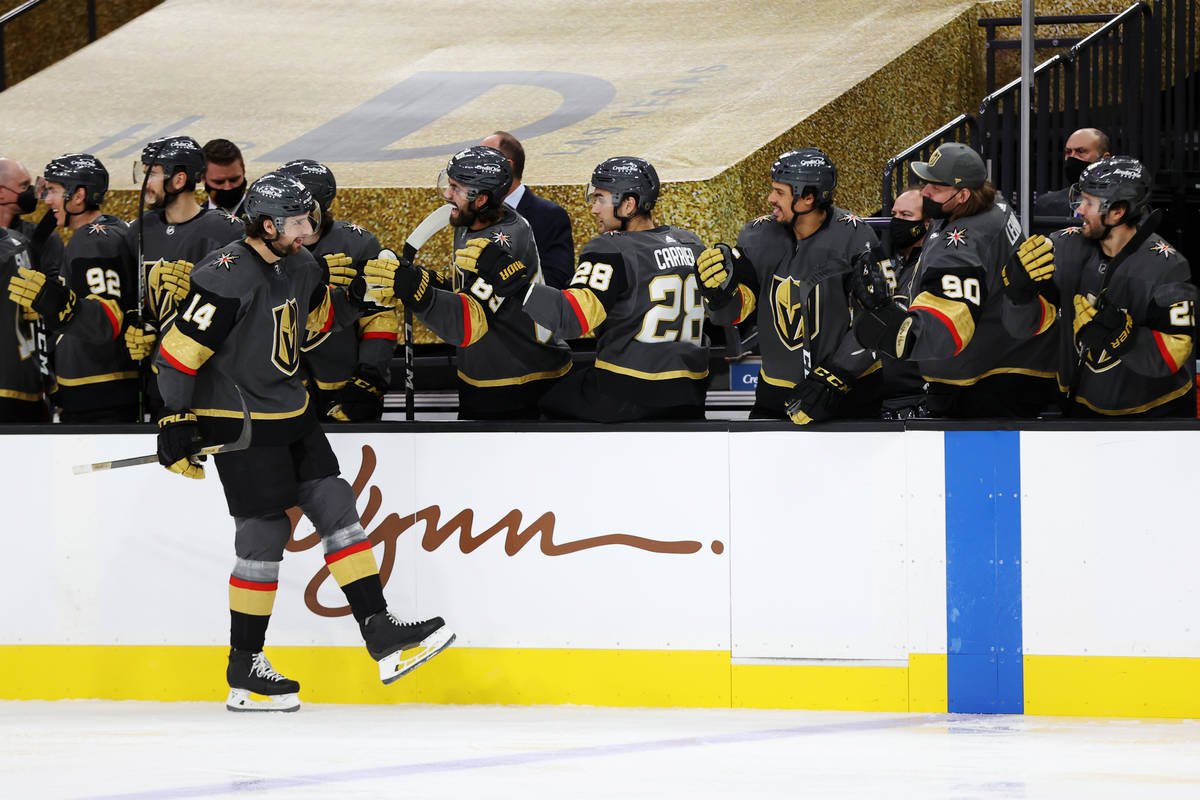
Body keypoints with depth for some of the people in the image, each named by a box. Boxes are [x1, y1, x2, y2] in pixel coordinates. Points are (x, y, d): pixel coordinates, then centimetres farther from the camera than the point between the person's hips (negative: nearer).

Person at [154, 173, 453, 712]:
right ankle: (243, 670, 5)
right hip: (239, 421, -8)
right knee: (265, 535, -6)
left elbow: (320, 312, 25)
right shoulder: (227, 278, -22)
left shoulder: (299, 265, 4)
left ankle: (382, 636, 5)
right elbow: (179, 349, -20)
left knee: (336, 507, 3)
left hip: (291, 414, 8)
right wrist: (175, 424, -19)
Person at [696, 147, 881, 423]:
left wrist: (829, 382, -18)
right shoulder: (759, 235, -2)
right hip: (776, 390, 3)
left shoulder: (854, 238, -14)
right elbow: (732, 312, 2)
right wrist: (719, 290, -22)